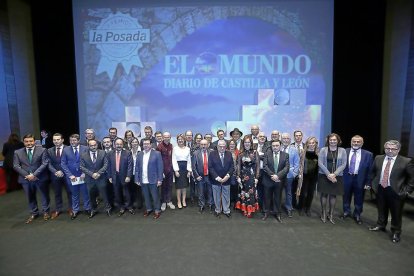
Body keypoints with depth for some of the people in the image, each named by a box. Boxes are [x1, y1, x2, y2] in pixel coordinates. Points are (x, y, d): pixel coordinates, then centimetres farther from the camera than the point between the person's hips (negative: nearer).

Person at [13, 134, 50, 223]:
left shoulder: (42, 150, -5)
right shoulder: (17, 152, 3)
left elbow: (44, 164, -10)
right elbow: (16, 166, 0)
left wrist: (34, 174, -17)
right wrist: (27, 175, -12)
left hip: (40, 178, -2)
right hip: (26, 179, 2)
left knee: (45, 195, 10)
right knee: (30, 197, 14)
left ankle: (45, 212, 28)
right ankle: (34, 213, 31)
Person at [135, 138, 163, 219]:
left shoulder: (157, 153, -5)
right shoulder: (139, 154, 6)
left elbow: (160, 167, -7)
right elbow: (137, 168, 7)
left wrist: (160, 179, -10)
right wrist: (137, 179, 3)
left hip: (153, 180, -3)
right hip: (143, 181, 4)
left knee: (155, 196, 6)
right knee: (146, 196, 16)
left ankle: (157, 210, 23)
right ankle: (148, 209, 34)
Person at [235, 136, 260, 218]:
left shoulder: (255, 152, -4)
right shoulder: (240, 154, 3)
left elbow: (258, 166, -3)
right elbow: (238, 166, 6)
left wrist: (257, 177, -7)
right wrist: (238, 177, 1)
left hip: (252, 176, -2)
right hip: (243, 176, 2)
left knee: (251, 193, 1)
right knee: (243, 193, 9)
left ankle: (250, 210, 14)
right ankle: (244, 210, 22)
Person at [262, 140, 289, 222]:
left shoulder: (285, 155, 0)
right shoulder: (267, 154, -2)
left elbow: (286, 168, -8)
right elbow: (265, 166, -9)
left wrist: (278, 176, -20)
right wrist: (272, 175, -19)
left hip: (279, 180, 0)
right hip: (268, 180, 0)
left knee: (278, 197, 12)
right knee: (267, 197, 11)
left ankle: (278, 213, 28)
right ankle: (266, 212, 27)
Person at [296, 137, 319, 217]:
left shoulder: (318, 153, -1)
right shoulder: (303, 152, -5)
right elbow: (300, 164, -3)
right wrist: (300, 174, -7)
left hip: (314, 176, 2)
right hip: (304, 176, -2)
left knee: (311, 193, 10)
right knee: (303, 193, 1)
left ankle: (307, 209, 27)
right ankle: (300, 208, 22)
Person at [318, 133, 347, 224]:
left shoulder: (342, 150, 2)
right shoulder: (323, 150, 0)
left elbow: (343, 164, -2)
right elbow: (320, 163, -6)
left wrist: (334, 174, -13)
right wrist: (328, 174, -13)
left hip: (337, 176, 1)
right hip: (324, 176, -1)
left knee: (333, 195, 7)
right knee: (324, 194, 5)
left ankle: (331, 215, 19)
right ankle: (323, 213, 18)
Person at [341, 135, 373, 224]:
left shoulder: (368, 154, -3)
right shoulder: (344, 152, -2)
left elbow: (370, 169, -1)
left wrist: (368, 182, -6)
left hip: (359, 179, 0)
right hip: (346, 178, 1)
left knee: (359, 199, 12)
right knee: (346, 197, 15)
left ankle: (357, 215, 31)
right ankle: (346, 212, 35)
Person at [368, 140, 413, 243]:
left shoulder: (406, 161, -11)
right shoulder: (378, 158, 1)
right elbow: (372, 172, 14)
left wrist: (407, 190, -8)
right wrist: (371, 183, 10)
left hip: (396, 191, -3)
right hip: (380, 189, 3)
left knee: (396, 213, 10)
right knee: (381, 210, 19)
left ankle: (396, 232, 29)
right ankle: (381, 225, 39)